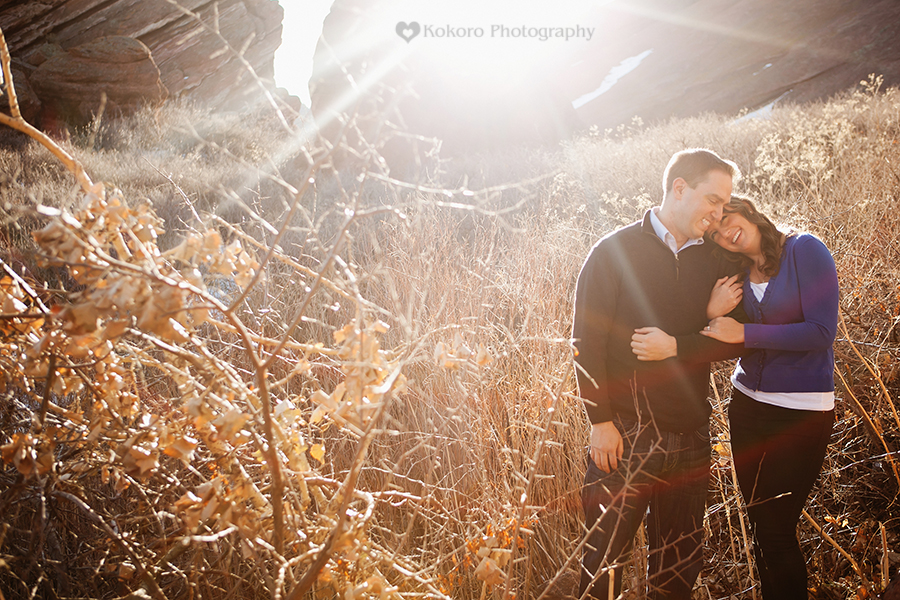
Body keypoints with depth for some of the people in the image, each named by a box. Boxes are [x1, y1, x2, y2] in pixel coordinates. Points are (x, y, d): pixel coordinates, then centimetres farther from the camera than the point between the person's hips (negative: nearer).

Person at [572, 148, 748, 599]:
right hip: (625, 434, -4)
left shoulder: (715, 262, 9)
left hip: (689, 437, 4)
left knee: (680, 562, 14)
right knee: (603, 558, 0)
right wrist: (600, 420, -12)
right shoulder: (615, 252, -4)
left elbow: (737, 342, 5)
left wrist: (676, 347, -11)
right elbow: (587, 341, -7)